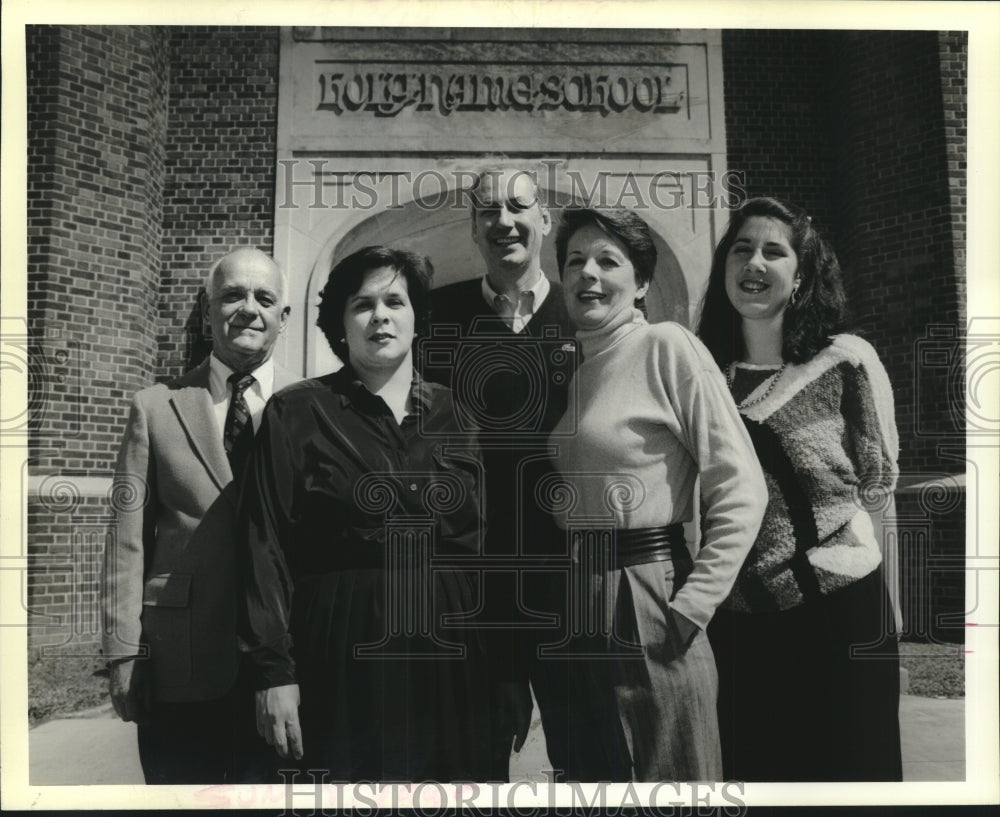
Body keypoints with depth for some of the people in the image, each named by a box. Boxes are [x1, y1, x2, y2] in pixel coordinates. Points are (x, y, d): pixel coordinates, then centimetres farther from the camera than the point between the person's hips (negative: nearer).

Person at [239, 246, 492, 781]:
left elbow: (490, 544, 9)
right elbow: (266, 546, -4)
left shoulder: (458, 414, 9)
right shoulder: (294, 414, 0)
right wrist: (273, 671, -11)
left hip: (451, 660, 3)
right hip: (342, 654, -3)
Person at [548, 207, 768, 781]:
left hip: (645, 607, -6)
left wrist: (689, 608, -16)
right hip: (574, 616, 7)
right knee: (589, 775, 17)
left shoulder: (667, 347, -7)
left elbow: (742, 489, -13)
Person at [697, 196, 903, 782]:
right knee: (750, 767, 17)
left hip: (841, 604, -3)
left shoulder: (846, 361, -6)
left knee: (849, 766, 10)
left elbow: (877, 481, 2)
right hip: (737, 616, 3)